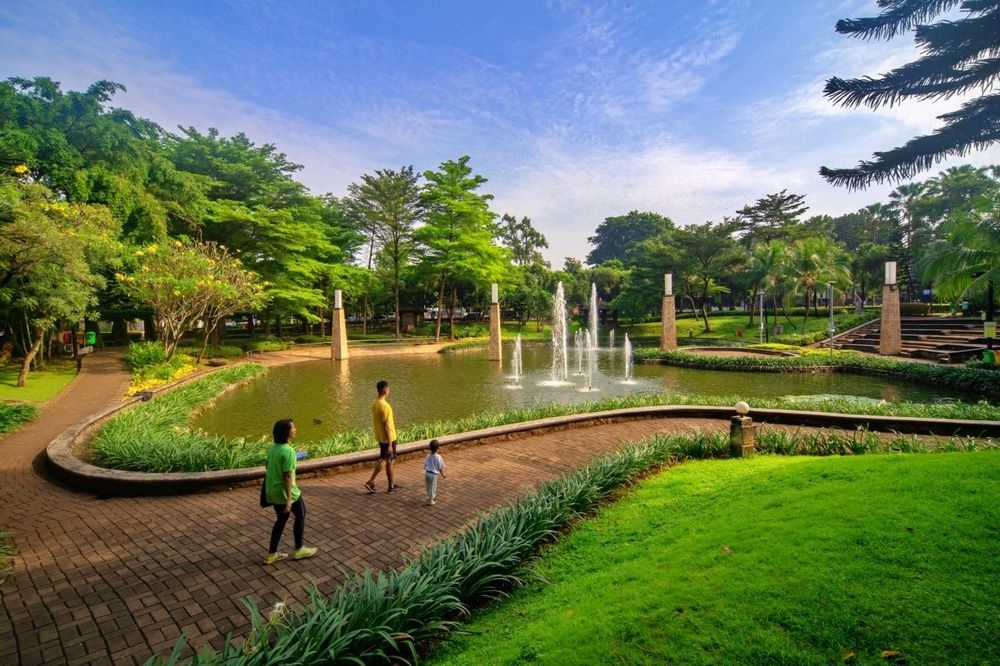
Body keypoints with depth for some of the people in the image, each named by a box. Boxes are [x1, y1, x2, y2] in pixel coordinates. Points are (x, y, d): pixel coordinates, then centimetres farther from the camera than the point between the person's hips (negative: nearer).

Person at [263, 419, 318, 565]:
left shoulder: (272, 448, 2)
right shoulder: (288, 451, -24)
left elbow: (269, 469, 13)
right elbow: (287, 477, -24)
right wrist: (289, 499, -21)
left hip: (272, 491, 8)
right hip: (285, 492, -8)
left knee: (281, 519, 21)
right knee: (300, 514, 14)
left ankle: (272, 554, 27)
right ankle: (299, 549, 23)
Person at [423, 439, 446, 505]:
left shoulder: (428, 456, -5)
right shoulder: (438, 457, -19)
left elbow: (425, 466, 5)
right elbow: (440, 468, -11)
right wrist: (442, 474, 5)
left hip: (427, 473, 5)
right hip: (433, 474, -5)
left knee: (428, 487, 23)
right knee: (432, 488, 10)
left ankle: (429, 498, 42)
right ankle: (430, 501, 19)